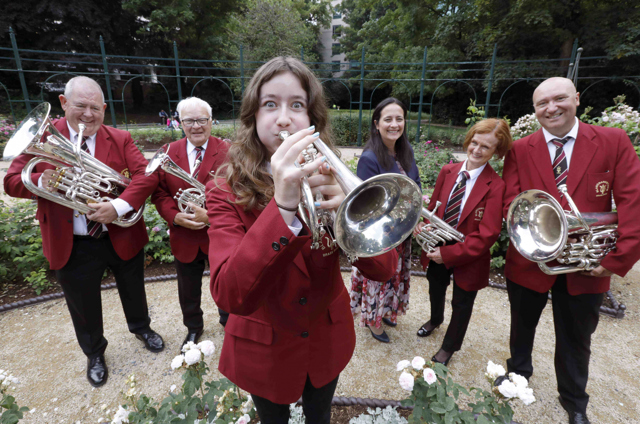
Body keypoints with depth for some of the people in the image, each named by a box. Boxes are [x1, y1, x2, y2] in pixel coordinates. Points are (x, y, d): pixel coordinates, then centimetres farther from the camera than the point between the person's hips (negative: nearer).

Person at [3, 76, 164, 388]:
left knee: (133, 291, 22)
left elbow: (146, 175, -15)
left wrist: (118, 206, -29)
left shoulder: (121, 139, -4)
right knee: (84, 308, 18)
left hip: (122, 237, 1)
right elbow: (11, 181, -4)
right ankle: (94, 353, 45)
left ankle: (141, 327, 53)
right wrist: (41, 182, -27)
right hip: (72, 246, 0)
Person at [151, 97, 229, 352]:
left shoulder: (227, 153, -12)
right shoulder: (168, 152, 0)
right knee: (188, 290, 21)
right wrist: (174, 216, -15)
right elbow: (159, 191, 1)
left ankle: (228, 321, 47)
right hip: (184, 237, 3)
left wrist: (211, 215, -26)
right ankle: (193, 328, 48)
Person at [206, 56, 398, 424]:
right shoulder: (226, 191, -18)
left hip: (327, 341, 2)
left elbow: (382, 269, -18)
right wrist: (282, 206, -43)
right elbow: (230, 296, -31)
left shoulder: (329, 179, -11)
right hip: (265, 350, -1)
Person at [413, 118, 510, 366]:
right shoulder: (448, 171, -6)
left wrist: (448, 254, -25)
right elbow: (433, 206, 2)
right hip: (437, 250, 5)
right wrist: (424, 225, -20)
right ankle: (435, 320, 63)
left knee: (461, 303, 19)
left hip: (468, 258, -4)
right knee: (435, 289, 29)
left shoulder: (495, 186, -21)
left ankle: (449, 346, 47)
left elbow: (487, 235, -24)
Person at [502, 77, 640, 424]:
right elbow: (511, 204, -8)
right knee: (522, 327, 22)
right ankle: (518, 372, 51)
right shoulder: (519, 150, -4)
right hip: (529, 262, 1)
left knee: (576, 339, 20)